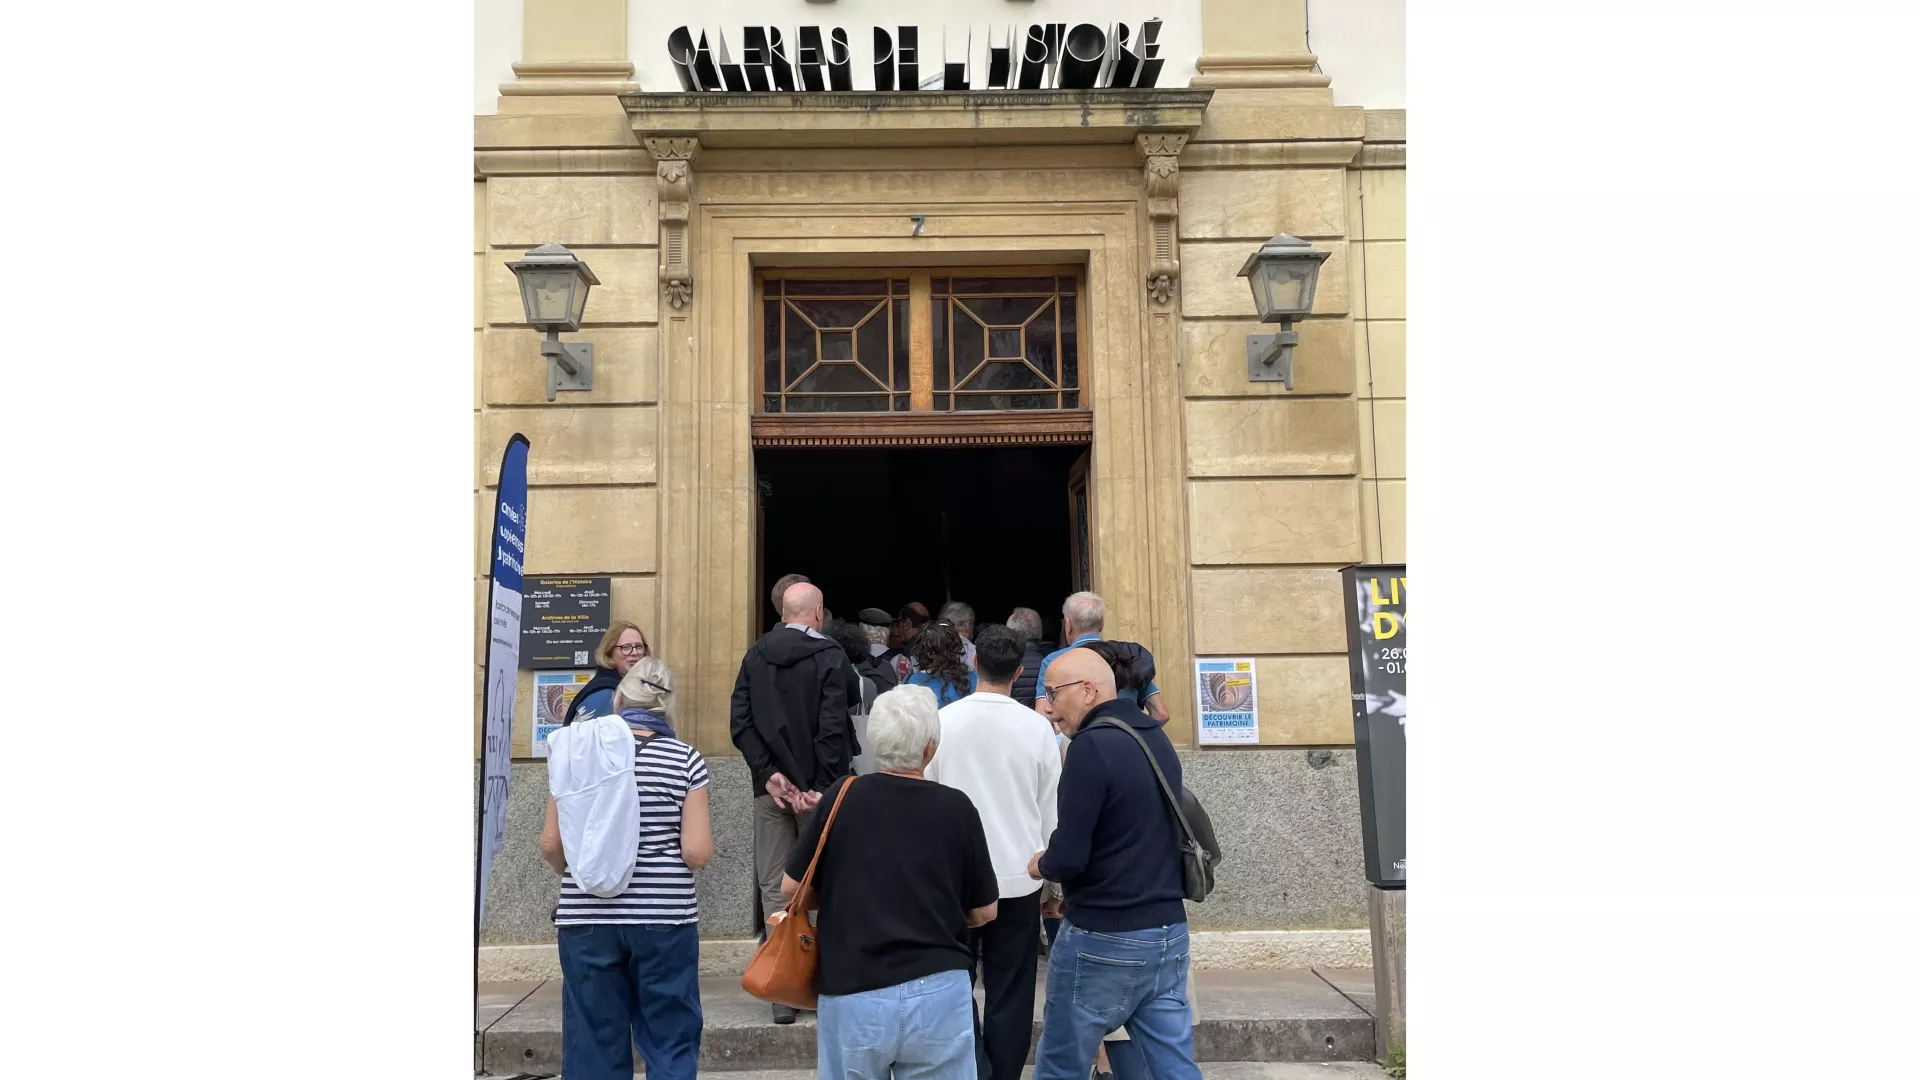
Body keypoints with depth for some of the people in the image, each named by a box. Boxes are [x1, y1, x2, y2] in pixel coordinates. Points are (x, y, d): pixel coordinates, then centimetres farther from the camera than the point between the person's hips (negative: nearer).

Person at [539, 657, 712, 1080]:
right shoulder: (685, 759, -4)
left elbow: (550, 845, 0)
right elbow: (697, 852, -9)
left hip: (587, 918, 1)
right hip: (664, 917, -1)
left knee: (594, 1045, 9)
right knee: (670, 1043, 9)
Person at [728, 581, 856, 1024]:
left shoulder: (754, 656, 6)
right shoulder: (830, 656, -6)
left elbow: (740, 723, -1)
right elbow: (832, 728, -15)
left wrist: (770, 774, -5)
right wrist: (820, 787, -12)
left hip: (769, 788, 3)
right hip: (815, 786, -3)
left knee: (774, 886, 7)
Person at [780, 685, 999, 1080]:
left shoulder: (841, 798, -7)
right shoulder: (955, 807, -6)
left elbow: (791, 888, 3)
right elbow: (984, 912, 3)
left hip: (851, 993, 1)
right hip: (937, 993, 0)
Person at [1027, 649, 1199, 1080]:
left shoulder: (1092, 745, -17)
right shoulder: (1157, 738, 8)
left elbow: (1068, 858, -21)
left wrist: (1041, 866, 1)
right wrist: (1058, 865, 18)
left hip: (1103, 939, -7)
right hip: (1168, 932, 7)